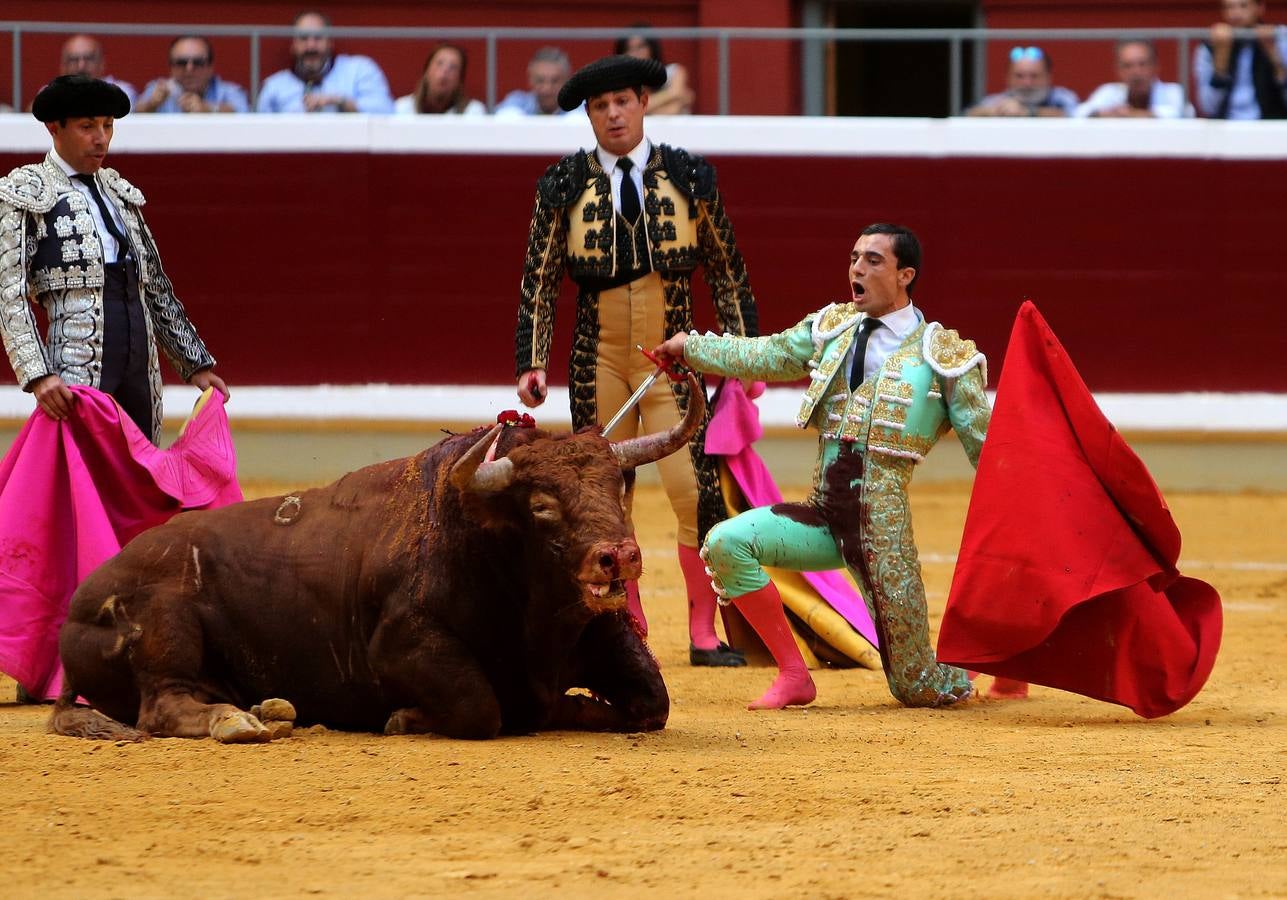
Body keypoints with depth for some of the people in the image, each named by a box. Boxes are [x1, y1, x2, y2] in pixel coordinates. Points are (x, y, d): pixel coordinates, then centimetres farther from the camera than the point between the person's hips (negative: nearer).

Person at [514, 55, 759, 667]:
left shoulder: (690, 177, 1)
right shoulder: (564, 185, 0)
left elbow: (726, 272, 8)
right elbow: (539, 281, 3)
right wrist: (531, 365, -4)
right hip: (599, 361, 1)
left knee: (693, 490, -10)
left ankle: (704, 634, -1)